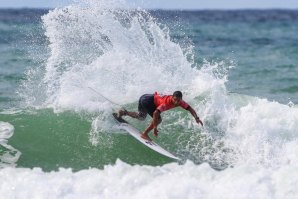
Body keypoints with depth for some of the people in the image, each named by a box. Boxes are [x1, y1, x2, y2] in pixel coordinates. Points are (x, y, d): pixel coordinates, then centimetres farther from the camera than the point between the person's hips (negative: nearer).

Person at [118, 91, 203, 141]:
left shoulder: (180, 102, -12)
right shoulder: (167, 103, -34)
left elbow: (190, 109, -6)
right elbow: (155, 113, -40)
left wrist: (196, 118, -22)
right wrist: (155, 127, -36)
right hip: (147, 101, -9)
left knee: (141, 117, 30)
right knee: (158, 119, -18)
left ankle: (123, 112, 40)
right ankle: (144, 134, -5)